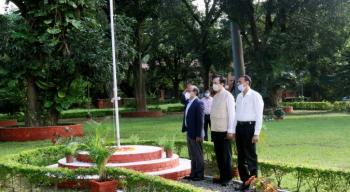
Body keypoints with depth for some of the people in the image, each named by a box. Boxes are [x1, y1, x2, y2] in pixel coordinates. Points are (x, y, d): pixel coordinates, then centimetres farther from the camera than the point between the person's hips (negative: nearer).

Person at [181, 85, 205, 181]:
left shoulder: (199, 103, -15)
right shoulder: (188, 102, 12)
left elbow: (200, 120, -18)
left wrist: (199, 135, -21)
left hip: (195, 134, -9)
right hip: (189, 133, 9)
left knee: (198, 155, 2)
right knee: (192, 155, 15)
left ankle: (200, 175, 11)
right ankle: (193, 174, 24)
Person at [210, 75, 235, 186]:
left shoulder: (228, 96, -9)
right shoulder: (215, 97, 12)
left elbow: (231, 113, -12)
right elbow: (213, 113, 13)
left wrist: (230, 130, -16)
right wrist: (212, 129, 10)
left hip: (224, 131, -7)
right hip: (215, 130, 7)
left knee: (226, 155, 2)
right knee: (218, 155, 11)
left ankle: (227, 178, 12)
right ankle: (222, 176, 20)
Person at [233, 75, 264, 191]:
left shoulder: (255, 96, -8)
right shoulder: (239, 96, 13)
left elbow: (259, 116, -10)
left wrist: (256, 133, -15)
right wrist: (234, 130, 13)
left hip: (249, 126, -7)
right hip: (239, 126, 7)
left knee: (250, 156, -2)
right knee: (241, 156, 11)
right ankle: (245, 181, 21)